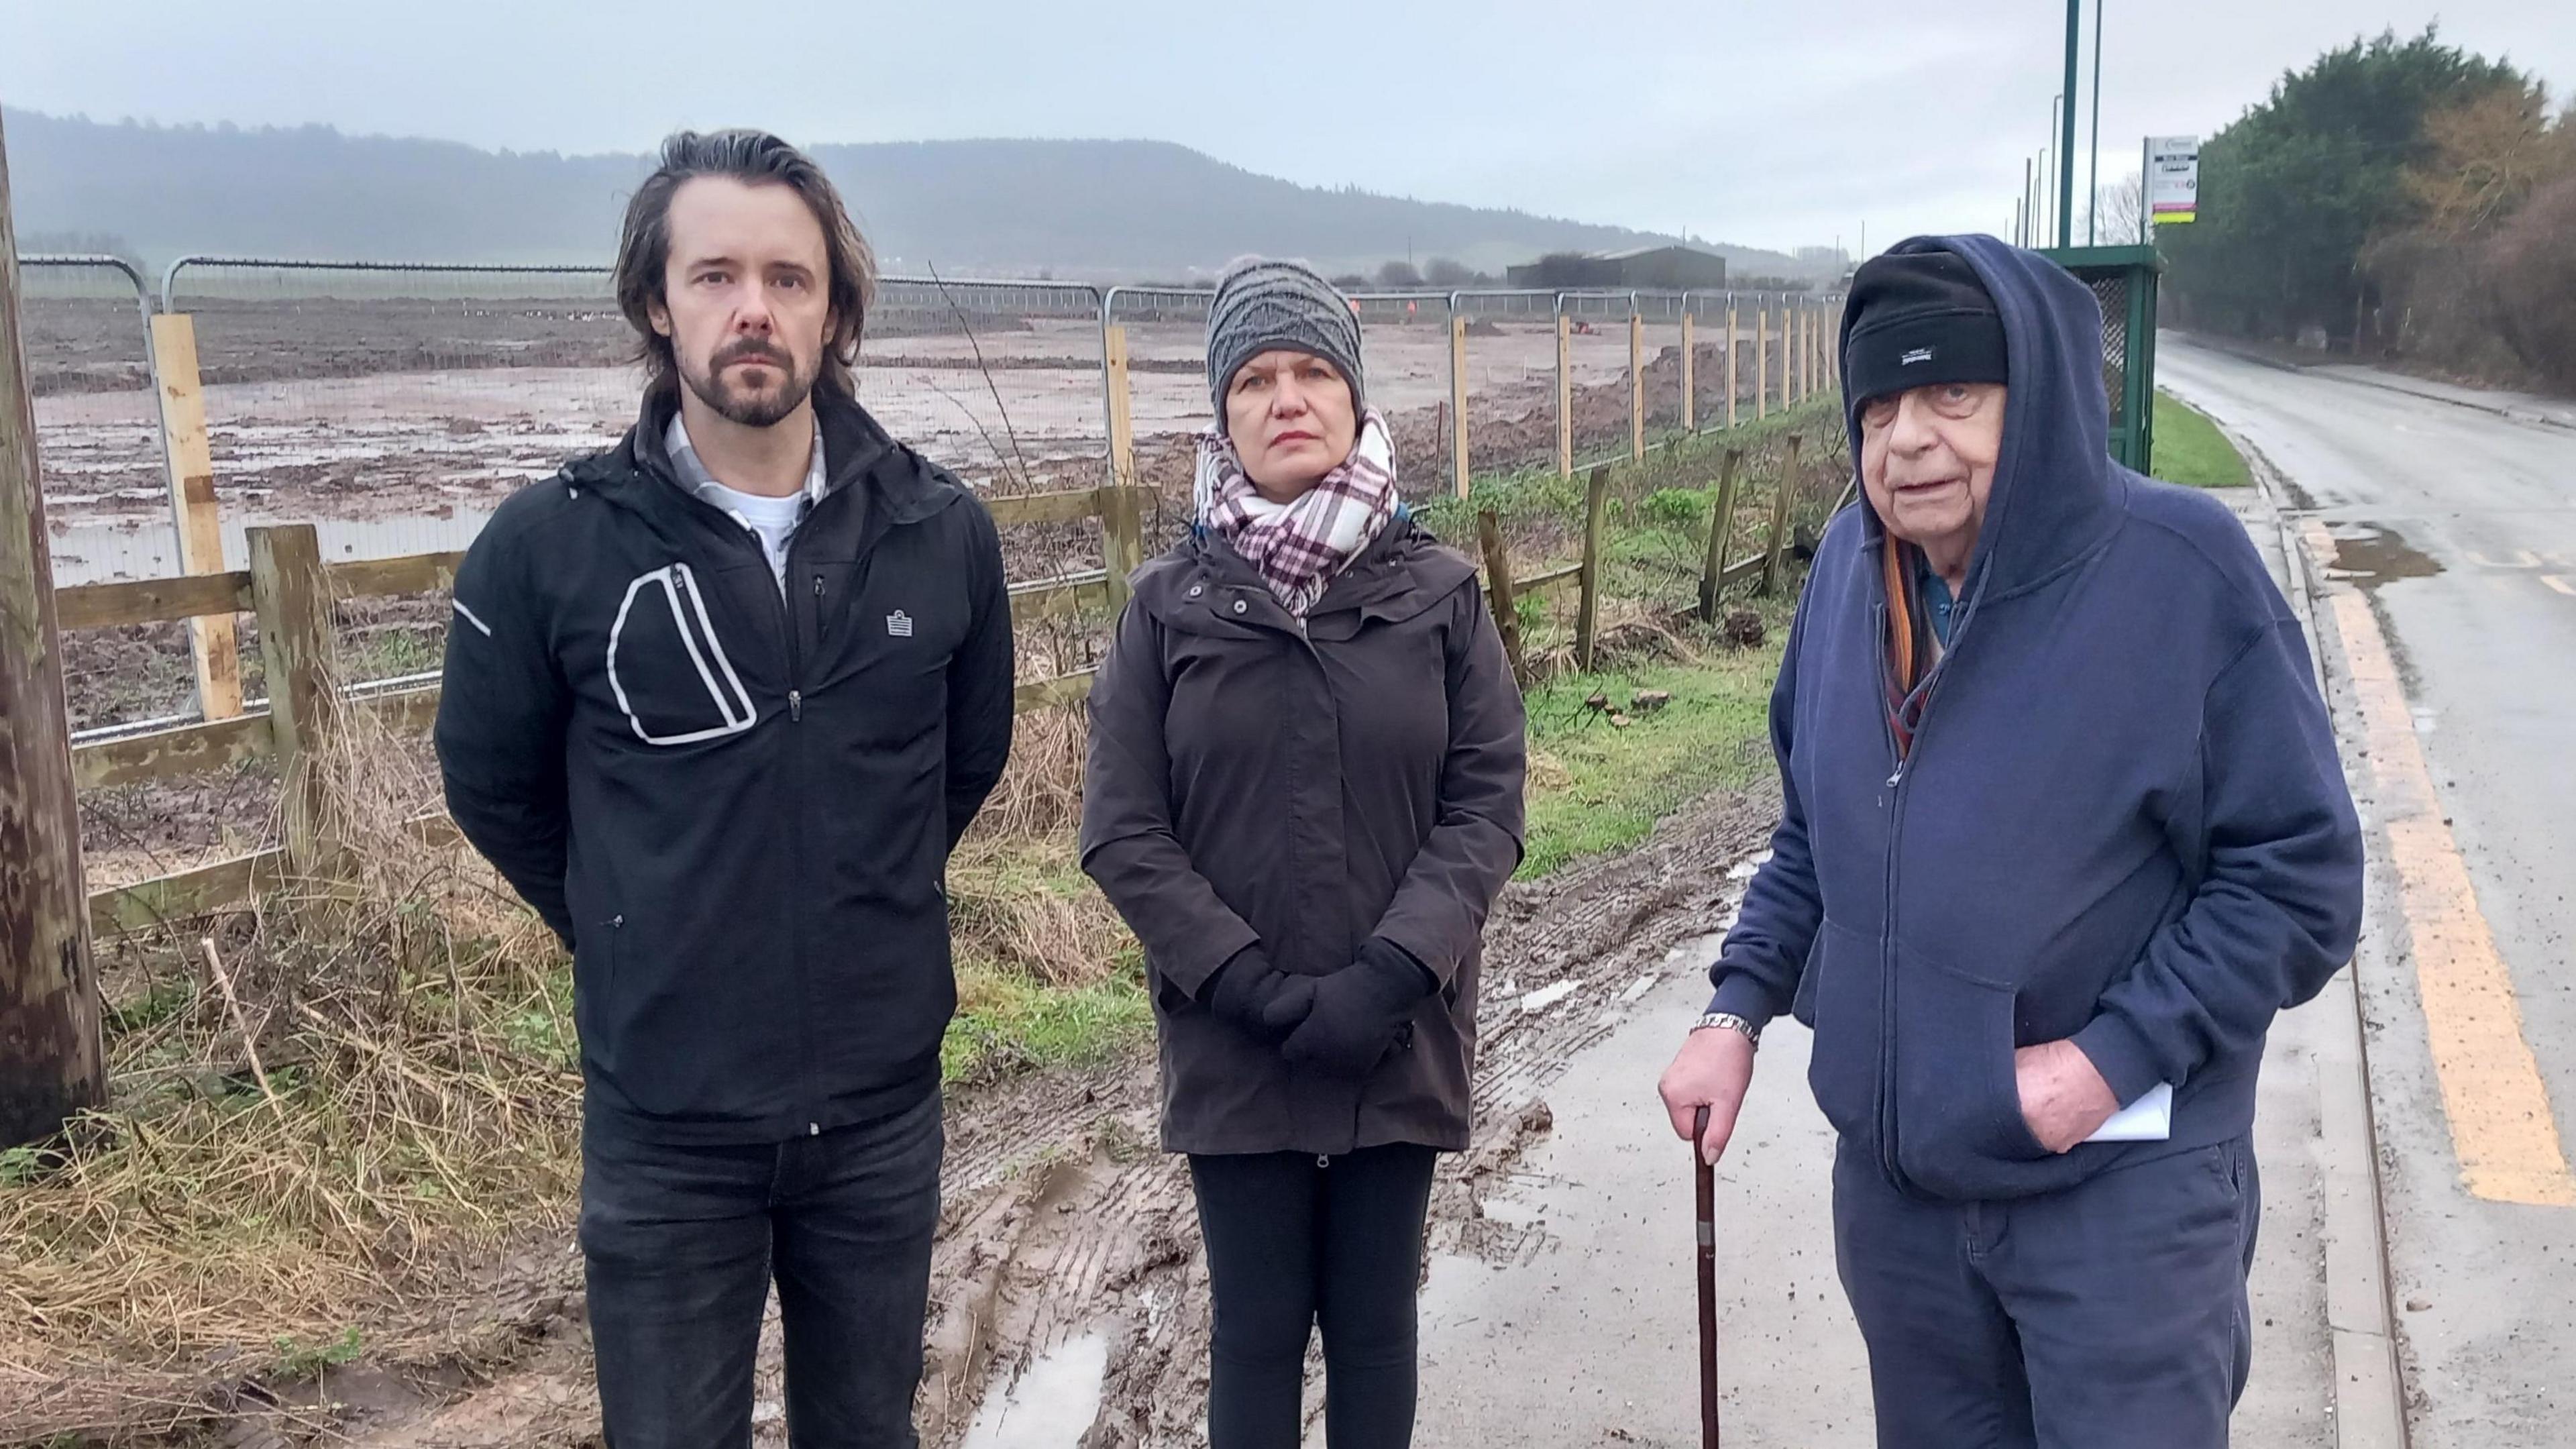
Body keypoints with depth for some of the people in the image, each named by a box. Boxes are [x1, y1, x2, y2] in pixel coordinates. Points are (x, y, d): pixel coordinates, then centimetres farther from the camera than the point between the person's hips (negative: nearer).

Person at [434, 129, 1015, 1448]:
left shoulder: (940, 532, -6)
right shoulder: (549, 545, -11)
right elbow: (493, 785, 4)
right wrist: (636, 942, 6)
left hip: (883, 1108, 2)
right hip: (665, 1124, -2)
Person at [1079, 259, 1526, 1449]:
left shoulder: (1439, 592, -1)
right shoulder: (1168, 605, -2)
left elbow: (1487, 804, -5)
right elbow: (1121, 833, -5)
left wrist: (1387, 977, -16)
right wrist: (1257, 988, -14)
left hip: (1401, 1045, 1)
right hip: (1232, 1048, 0)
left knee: (1374, 1323, 14)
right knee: (1258, 1331, 10)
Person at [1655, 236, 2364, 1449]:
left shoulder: (2182, 568, -16)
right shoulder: (1852, 569, -1)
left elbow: (2300, 873, -12)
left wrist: (2115, 1057, -19)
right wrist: (1739, 1008, 2)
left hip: (2120, 1189, -5)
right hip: (1891, 1172, 5)